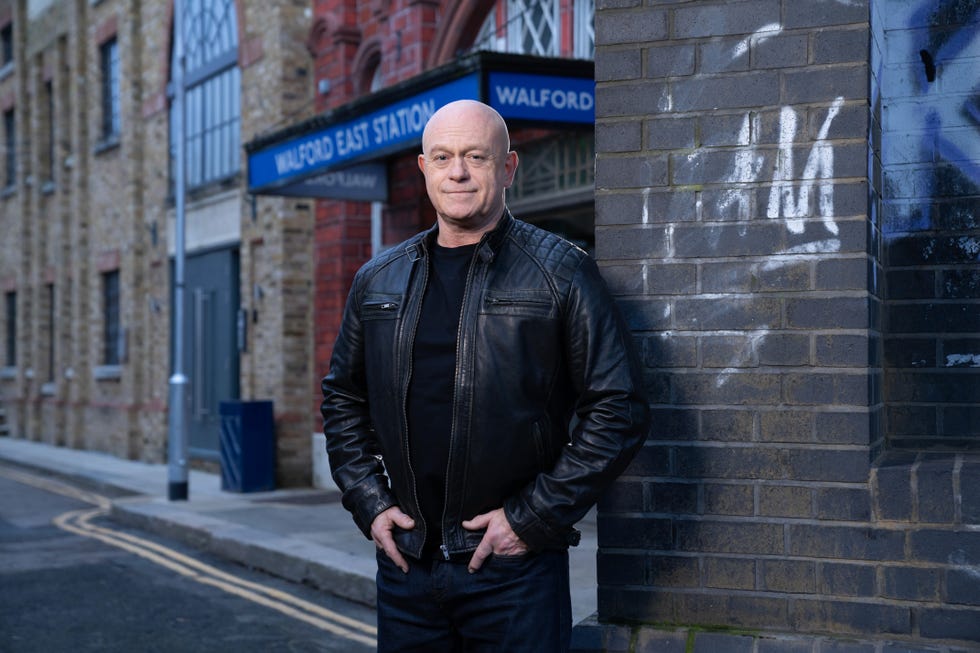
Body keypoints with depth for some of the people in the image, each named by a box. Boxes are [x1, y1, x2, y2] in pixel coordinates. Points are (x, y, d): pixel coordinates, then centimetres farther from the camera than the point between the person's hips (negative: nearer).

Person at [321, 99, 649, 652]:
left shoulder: (560, 272, -4)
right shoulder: (378, 281, 10)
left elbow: (620, 409, -8)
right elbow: (343, 400, 19)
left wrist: (533, 518, -11)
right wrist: (369, 503, 5)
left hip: (515, 570, -4)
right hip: (405, 564, 4)